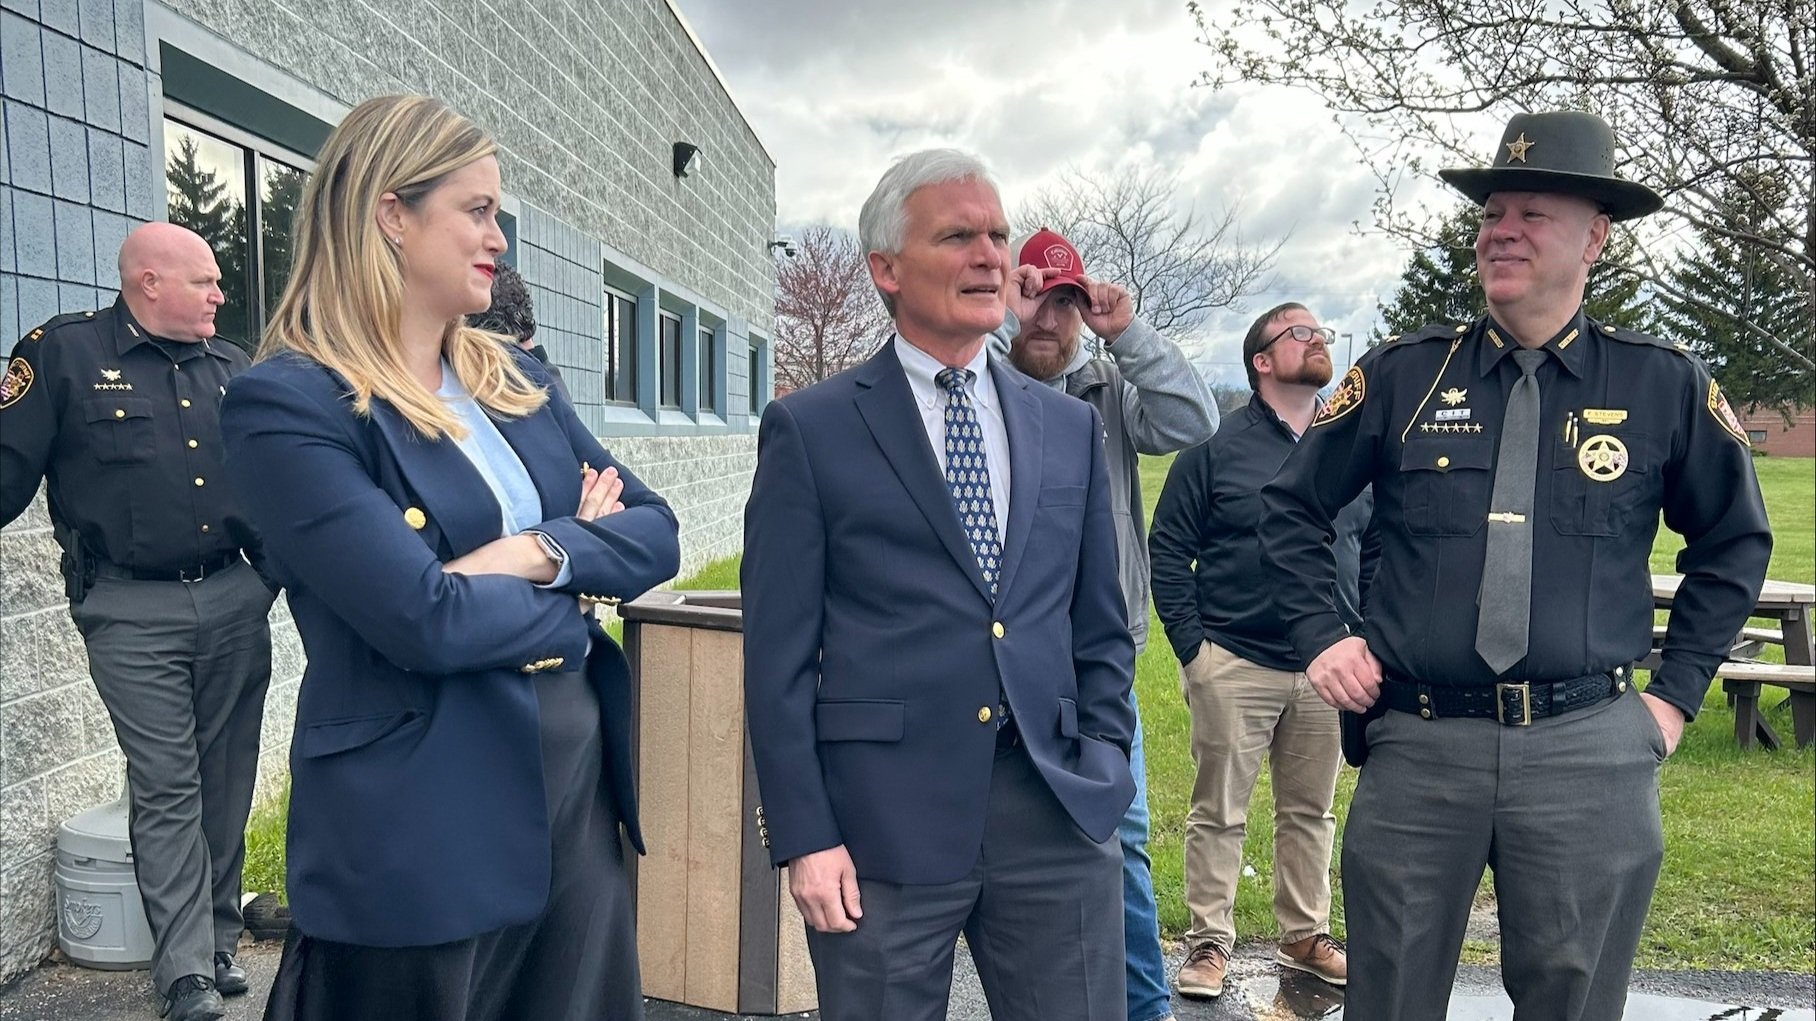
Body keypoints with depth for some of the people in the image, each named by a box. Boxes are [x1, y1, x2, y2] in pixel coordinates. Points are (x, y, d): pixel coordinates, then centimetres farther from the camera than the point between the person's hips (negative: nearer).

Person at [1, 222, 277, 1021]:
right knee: (166, 791, -1)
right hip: (133, 614, -4)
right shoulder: (64, 352, -2)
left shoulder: (232, 368, 11)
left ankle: (219, 941, 24)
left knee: (227, 783, 10)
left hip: (235, 601, 4)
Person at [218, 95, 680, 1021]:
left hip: (581, 783, 7)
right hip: (423, 822, -6)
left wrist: (540, 552, -14)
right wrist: (579, 585, -5)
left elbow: (656, 532, 5)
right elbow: (426, 621, -22)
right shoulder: (288, 403, -13)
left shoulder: (516, 379, 9)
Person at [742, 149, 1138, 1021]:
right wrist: (804, 836, -8)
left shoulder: (1071, 428, 10)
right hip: (882, 822, -3)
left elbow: (1100, 630, 14)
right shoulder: (809, 429, -2)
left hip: (1059, 818, 4)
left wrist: (1103, 768, 5)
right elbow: (779, 653, -4)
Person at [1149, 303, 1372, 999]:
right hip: (1233, 666, -4)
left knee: (1311, 812, 15)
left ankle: (1306, 937, 29)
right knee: (1219, 814, 4)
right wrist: (1190, 647, -9)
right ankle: (1209, 942, 16)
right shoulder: (1217, 447, -4)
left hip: (1328, 668, 4)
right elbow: (1168, 550, -4)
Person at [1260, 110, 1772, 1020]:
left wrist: (1678, 690, 9)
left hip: (1589, 751, 0)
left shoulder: (1666, 386, 3)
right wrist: (1320, 637, 2)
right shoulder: (1401, 374, 2)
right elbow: (1291, 508, 11)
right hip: (1417, 746, 0)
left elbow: (1734, 541, 15)